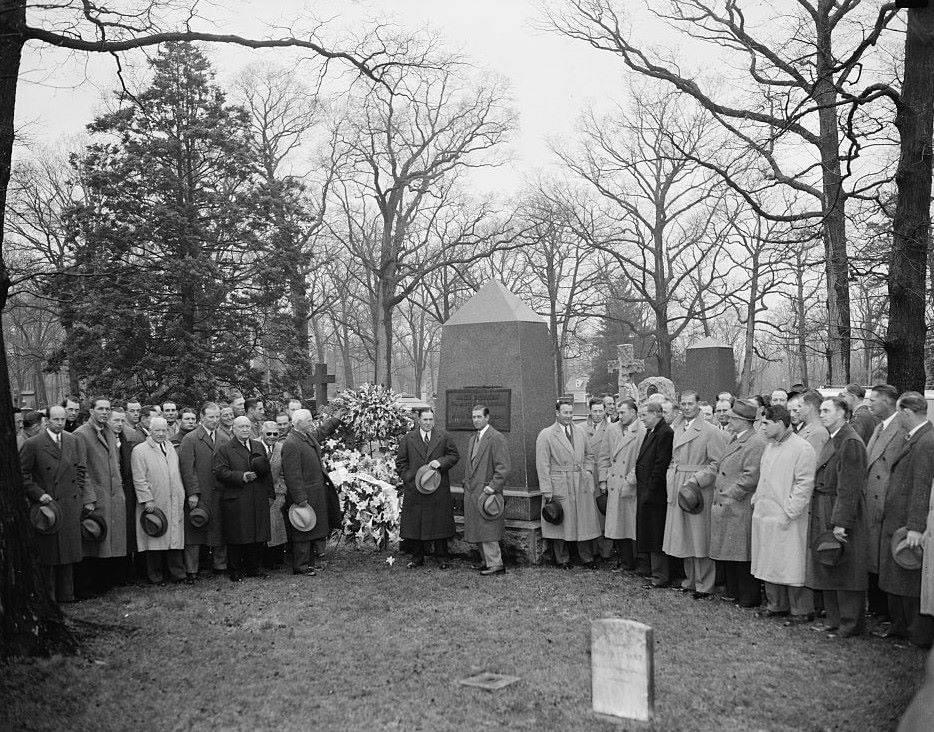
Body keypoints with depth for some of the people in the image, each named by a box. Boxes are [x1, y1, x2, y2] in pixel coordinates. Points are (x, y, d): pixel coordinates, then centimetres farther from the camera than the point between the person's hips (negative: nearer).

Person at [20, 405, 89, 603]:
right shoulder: (32, 444, -5)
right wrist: (39, 494, -11)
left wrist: (80, 496, 5)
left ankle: (66, 594, 17)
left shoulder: (75, 442, 8)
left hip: (70, 506, 4)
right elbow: (23, 474, -3)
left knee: (68, 550, 8)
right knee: (47, 554, 2)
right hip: (46, 504, -4)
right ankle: (47, 597, 10)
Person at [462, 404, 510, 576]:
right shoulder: (472, 439, 17)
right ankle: (488, 561, 19)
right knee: (477, 531, 10)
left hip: (487, 491, -8)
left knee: (487, 530, -8)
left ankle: (496, 564, -1)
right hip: (471, 492, 9)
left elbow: (503, 467, -15)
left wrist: (493, 486, -19)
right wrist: (466, 483, 17)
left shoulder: (496, 438, -11)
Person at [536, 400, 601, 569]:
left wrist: (587, 472, 7)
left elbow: (589, 455, 24)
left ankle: (587, 558, 17)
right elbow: (542, 465, -6)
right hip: (559, 486, -4)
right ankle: (562, 560, 15)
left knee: (585, 522, 5)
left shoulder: (580, 432, 12)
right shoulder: (546, 435, -3)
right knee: (560, 524, 1)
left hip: (582, 485, 4)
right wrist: (547, 491, -10)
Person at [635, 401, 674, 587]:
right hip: (645, 493, 10)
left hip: (655, 494, -10)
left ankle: (661, 576, 6)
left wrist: (649, 491, -19)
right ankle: (654, 570, 23)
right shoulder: (650, 432, 15)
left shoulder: (665, 433, -16)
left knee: (657, 535, -2)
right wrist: (642, 490, 13)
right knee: (648, 535, 14)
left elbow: (660, 465, -19)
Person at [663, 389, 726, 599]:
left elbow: (717, 464, -10)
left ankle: (704, 585, 8)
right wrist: (672, 477, 10)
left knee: (700, 538, -2)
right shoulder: (677, 430, 15)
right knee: (684, 538, 12)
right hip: (678, 490, 7)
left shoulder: (711, 431, -7)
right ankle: (690, 581, 24)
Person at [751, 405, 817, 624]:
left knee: (791, 566, -2)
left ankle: (802, 611, 9)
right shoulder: (769, 446, 14)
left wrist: (788, 513, -18)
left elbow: (804, 484, -16)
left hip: (786, 520, -8)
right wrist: (757, 500, 13)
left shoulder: (802, 448, -12)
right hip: (764, 515, 8)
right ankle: (776, 606, 25)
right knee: (770, 565, 14)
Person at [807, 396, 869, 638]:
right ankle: (835, 621, 23)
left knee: (845, 571, 1)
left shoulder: (851, 443, -15)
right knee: (828, 571, 13)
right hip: (824, 518, 9)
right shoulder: (832, 441, 14)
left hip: (843, 516, -9)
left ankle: (850, 625, 12)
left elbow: (849, 488, -19)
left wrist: (841, 523, -21)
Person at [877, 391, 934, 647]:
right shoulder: (911, 438, 11)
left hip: (910, 525, -10)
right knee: (895, 579, 19)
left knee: (912, 582, 1)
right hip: (895, 522, 10)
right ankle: (900, 627, 32)